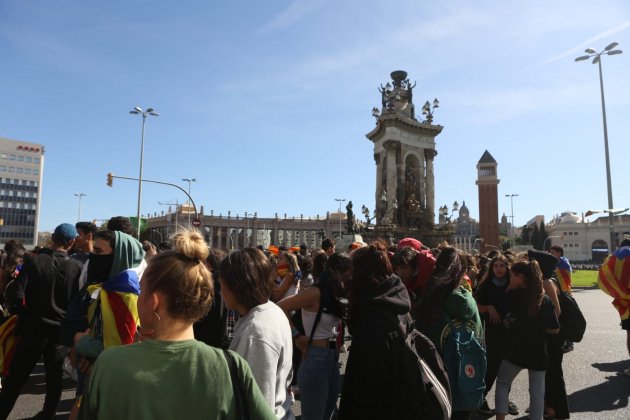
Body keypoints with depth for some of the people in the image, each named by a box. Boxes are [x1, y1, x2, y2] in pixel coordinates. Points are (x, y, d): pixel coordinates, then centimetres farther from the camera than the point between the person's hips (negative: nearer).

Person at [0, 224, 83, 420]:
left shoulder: (34, 261, -12)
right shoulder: (77, 267, -11)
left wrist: (22, 315, 6)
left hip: (34, 327, -1)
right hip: (62, 329, 1)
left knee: (16, 376, 13)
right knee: (54, 375, 15)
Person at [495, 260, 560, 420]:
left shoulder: (514, 295, -10)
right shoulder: (545, 299, -1)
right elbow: (555, 329, 2)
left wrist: (511, 285, 7)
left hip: (516, 350, -2)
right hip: (538, 351, 3)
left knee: (502, 383, 15)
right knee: (537, 392, 13)